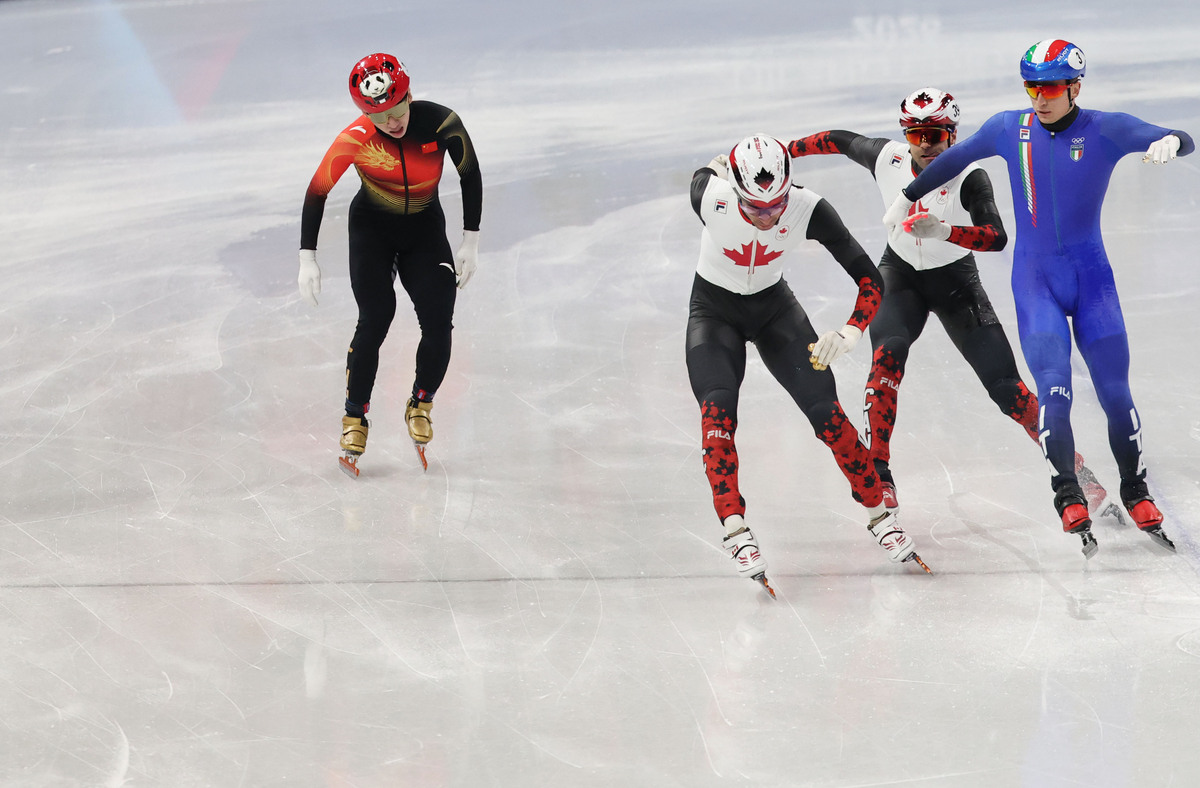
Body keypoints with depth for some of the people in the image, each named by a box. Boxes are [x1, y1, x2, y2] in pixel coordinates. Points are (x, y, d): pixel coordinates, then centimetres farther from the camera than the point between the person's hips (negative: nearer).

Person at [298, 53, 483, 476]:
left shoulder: (441, 123, -24)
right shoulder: (355, 139, -25)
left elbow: (470, 175, -8)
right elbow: (317, 191, -13)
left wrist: (470, 243, -6)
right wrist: (308, 259, -13)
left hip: (425, 227, 2)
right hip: (372, 227, -1)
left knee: (438, 322, -12)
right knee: (375, 318, -19)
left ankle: (420, 405, 14)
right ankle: (354, 418, -4)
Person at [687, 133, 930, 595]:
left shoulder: (809, 210, -28)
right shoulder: (710, 197, -31)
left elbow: (869, 279, -25)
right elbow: (706, 171, -4)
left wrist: (849, 333, -38)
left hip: (774, 307, 1)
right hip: (714, 310, -1)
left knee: (825, 411, -5)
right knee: (717, 411, -23)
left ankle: (879, 516, 9)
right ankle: (736, 530, -24)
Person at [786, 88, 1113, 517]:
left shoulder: (969, 177, -26)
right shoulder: (886, 157, -15)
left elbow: (996, 237, -39)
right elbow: (840, 140, 3)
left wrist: (943, 231, -54)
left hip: (955, 280, -2)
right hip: (900, 275, 2)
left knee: (1004, 386, -9)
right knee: (887, 356, -27)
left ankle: (1073, 466, 5)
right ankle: (876, 473, -21)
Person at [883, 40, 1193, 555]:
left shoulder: (1105, 130, -6)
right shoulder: (1010, 129, 1)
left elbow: (1183, 142, -13)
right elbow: (955, 158, 17)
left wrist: (1169, 142, -36)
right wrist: (909, 197, 25)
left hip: (1091, 277, 0)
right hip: (1035, 280, 1)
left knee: (1115, 392, -1)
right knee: (1054, 390, -16)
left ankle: (1136, 494, 16)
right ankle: (1069, 499, -15)